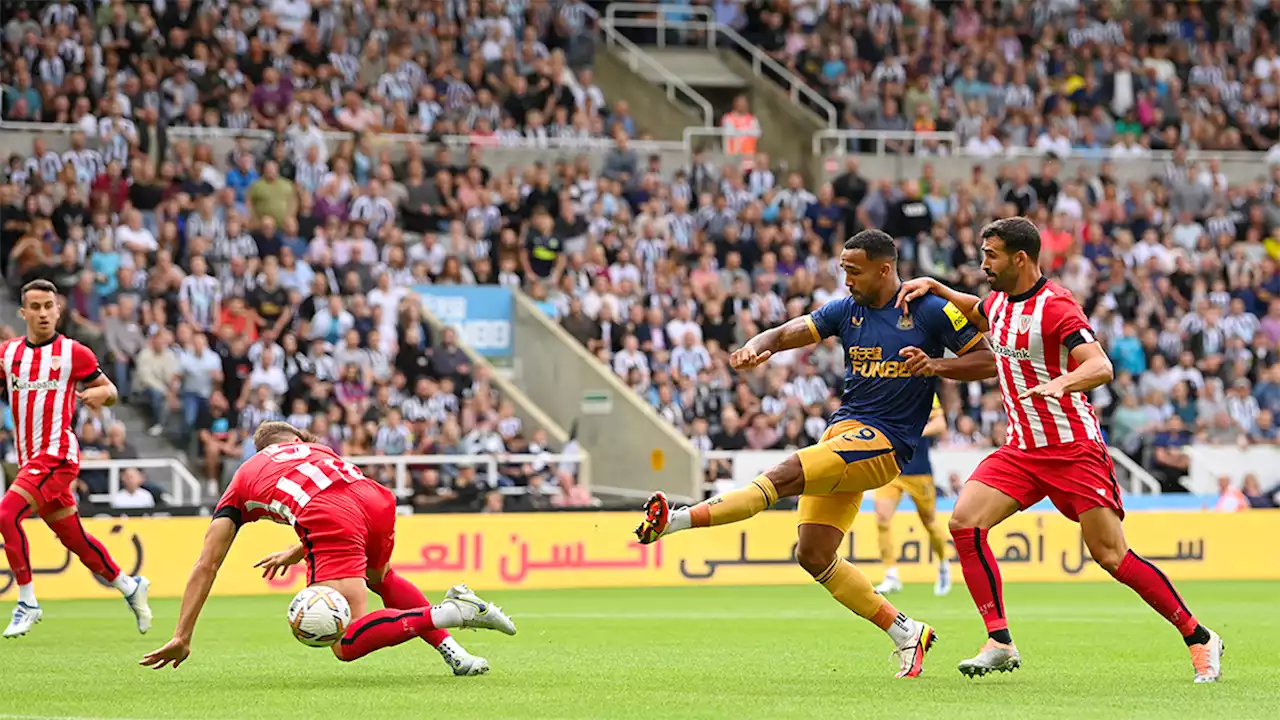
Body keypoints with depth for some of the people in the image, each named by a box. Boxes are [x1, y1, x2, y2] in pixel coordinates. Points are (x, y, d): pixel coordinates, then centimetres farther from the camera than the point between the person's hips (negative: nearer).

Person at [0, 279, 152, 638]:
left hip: (57, 454, -6)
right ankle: (130, 587, 31)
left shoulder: (73, 353, -2)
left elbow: (109, 390, 6)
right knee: (73, 537, 12)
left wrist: (101, 393, -17)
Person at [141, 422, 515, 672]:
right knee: (380, 577, 38)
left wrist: (182, 638, 28)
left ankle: (446, 613, -21)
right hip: (376, 499, 5)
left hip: (332, 523, -5)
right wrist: (297, 552, 49)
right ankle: (452, 650, 20)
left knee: (347, 646, -6)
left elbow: (206, 567, 26)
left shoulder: (241, 482, 30)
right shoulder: (312, 448, 38)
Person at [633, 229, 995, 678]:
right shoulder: (847, 310, 12)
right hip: (842, 431, 8)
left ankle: (676, 521, -34)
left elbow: (990, 360, 0)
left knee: (787, 475, -27)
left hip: (884, 443, -8)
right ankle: (905, 633, 9)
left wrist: (938, 365, -16)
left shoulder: (930, 311, -3)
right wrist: (756, 348, -17)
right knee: (813, 555, 1)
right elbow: (787, 334, 5)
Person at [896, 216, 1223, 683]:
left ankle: (1200, 640, 5)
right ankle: (999, 643, -10)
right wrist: (933, 287, 18)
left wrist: (1061, 383, -48)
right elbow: (975, 313, 34)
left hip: (1074, 449, -7)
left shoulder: (1054, 307, -17)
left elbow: (1100, 367, -29)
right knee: (965, 522, -13)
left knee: (1111, 556, -9)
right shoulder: (1000, 301, 8)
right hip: (1022, 448, 7)